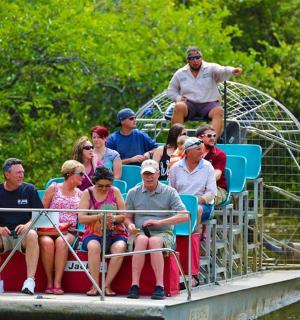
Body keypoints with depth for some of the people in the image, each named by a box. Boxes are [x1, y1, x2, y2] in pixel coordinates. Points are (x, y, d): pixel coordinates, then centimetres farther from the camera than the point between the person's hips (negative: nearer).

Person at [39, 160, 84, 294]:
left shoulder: (80, 194, 18)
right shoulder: (54, 189, 9)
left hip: (69, 232, 1)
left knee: (61, 241, -35)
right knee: (47, 242, -36)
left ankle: (57, 282, -36)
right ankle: (49, 282, -25)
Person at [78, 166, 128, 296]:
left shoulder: (115, 192, 8)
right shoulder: (88, 193, 5)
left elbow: (124, 215, 5)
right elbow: (81, 218, -4)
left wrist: (114, 218, -17)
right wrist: (99, 217, -18)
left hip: (116, 233, 1)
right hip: (94, 234, -1)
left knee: (120, 248, -33)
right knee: (94, 247, -36)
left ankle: (107, 285, -27)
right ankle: (95, 286, -32)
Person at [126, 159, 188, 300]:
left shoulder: (169, 192, 6)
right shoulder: (133, 193, 13)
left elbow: (184, 216, -4)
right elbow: (127, 217, 18)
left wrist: (160, 222, -13)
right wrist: (130, 225, -8)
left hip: (163, 233, -1)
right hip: (140, 232, 1)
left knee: (154, 241, -37)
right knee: (142, 240, -36)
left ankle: (160, 286, -41)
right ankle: (135, 285, -41)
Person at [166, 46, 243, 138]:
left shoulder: (210, 69, 4)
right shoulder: (180, 73, 13)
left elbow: (222, 70, -18)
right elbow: (170, 91, 21)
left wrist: (232, 70, -42)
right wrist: (178, 98, -3)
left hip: (209, 104, -1)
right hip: (189, 104, 1)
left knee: (219, 111, -33)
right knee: (179, 107, -33)